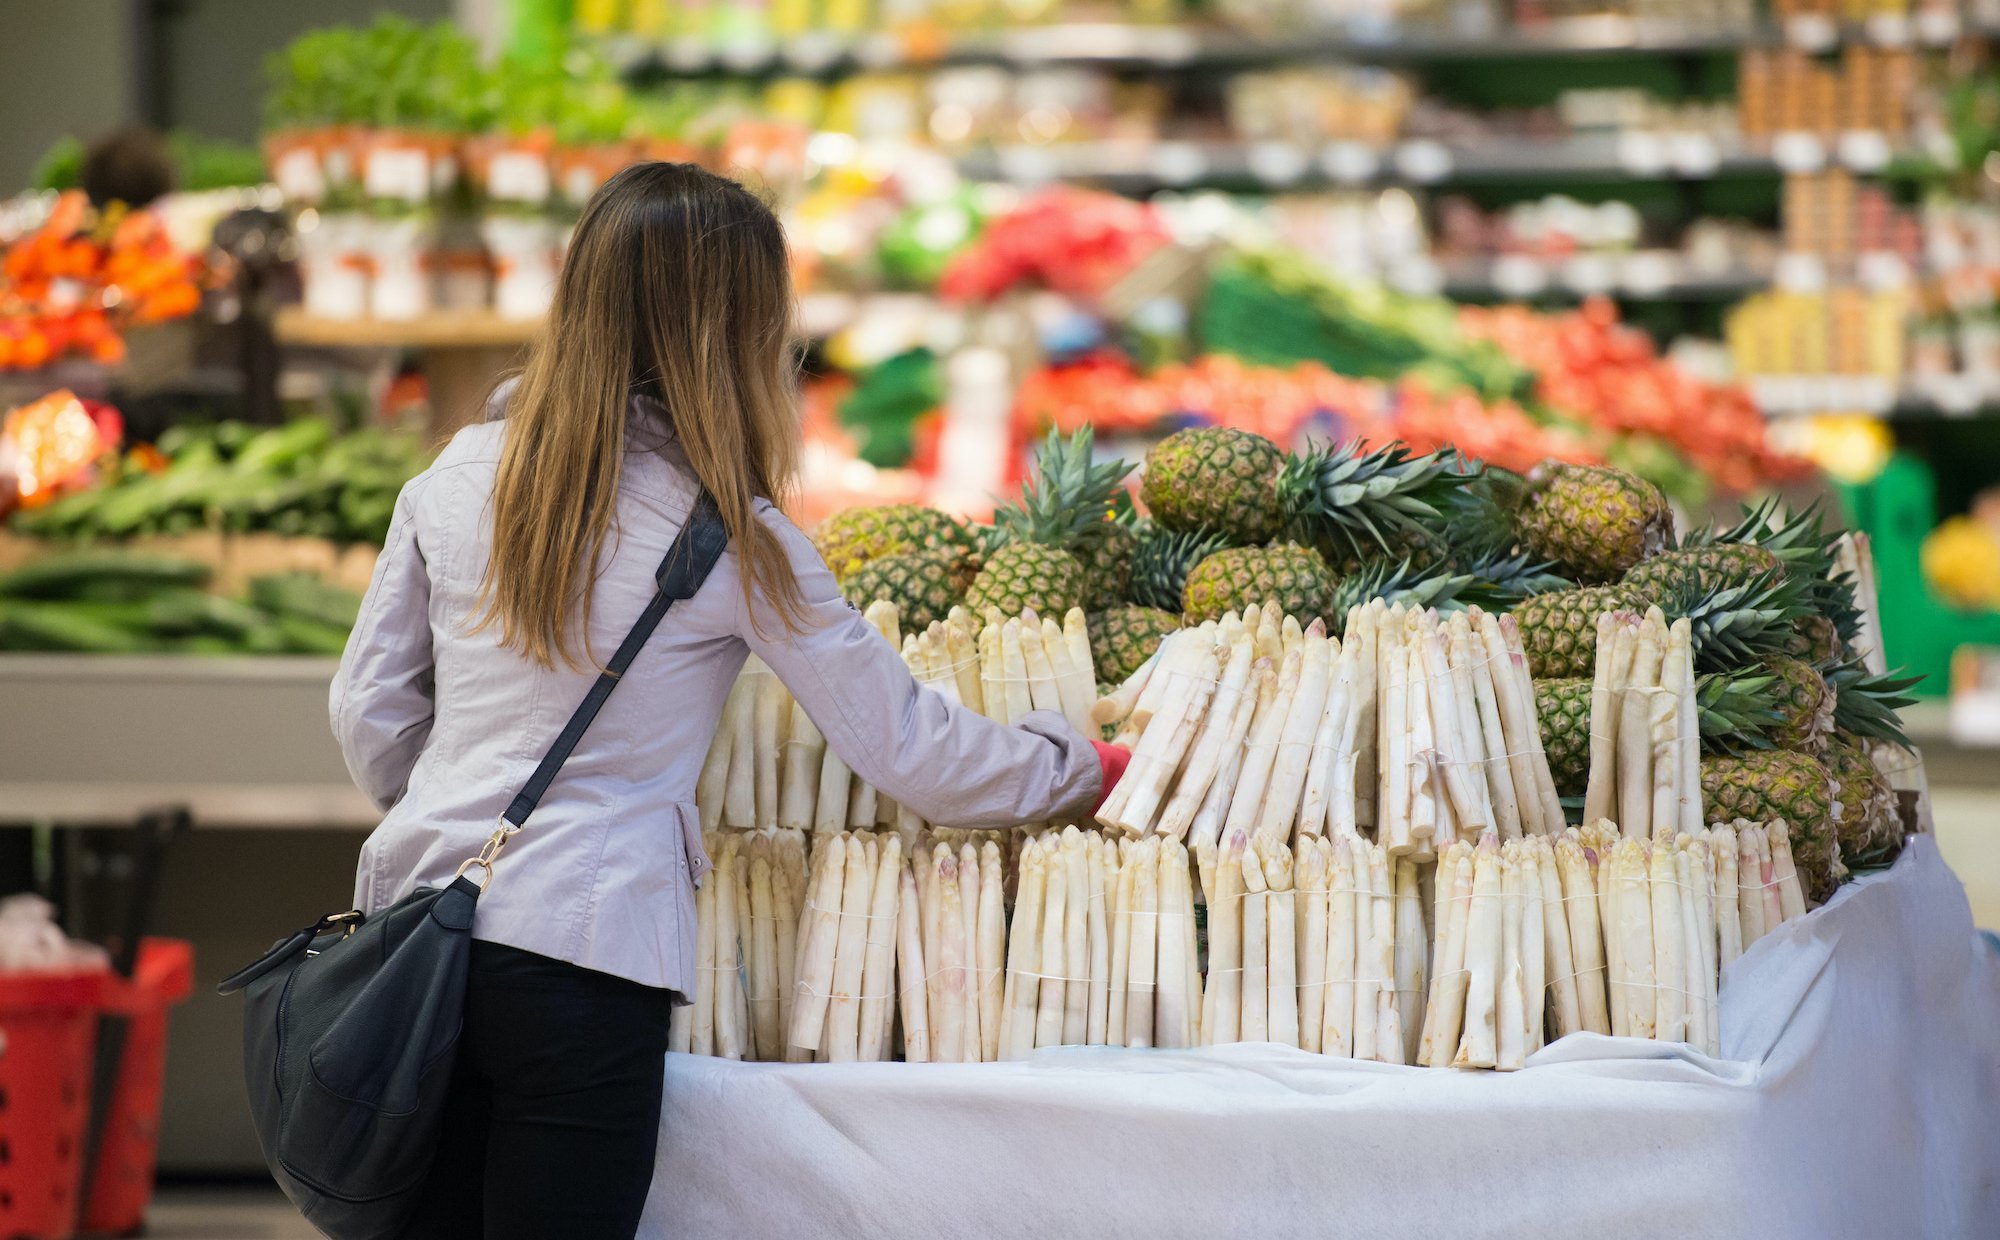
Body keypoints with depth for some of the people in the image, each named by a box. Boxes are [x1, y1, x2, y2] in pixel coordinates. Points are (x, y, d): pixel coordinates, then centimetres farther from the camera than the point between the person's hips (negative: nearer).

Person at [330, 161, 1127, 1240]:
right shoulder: (733, 540, -6)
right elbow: (906, 749, 1)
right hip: (580, 949, -5)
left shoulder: (455, 476, 6)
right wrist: (1085, 770, 16)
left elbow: (369, 717, 11)